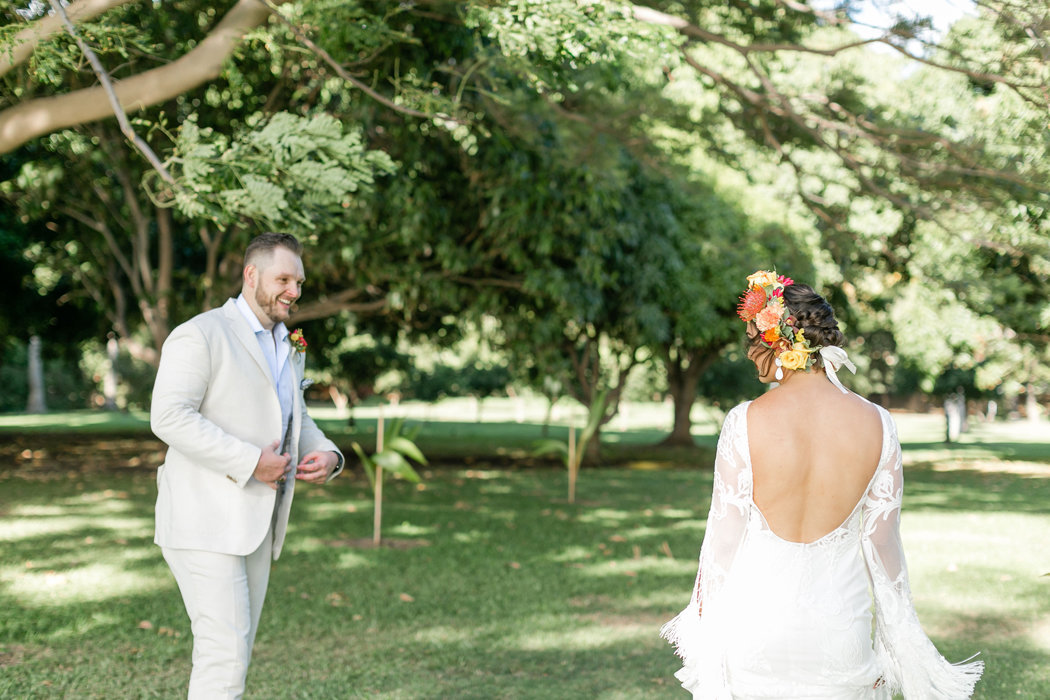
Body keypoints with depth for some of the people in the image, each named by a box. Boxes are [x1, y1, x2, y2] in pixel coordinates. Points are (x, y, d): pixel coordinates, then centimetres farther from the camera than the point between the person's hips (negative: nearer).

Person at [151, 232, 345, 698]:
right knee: (225, 657, -11)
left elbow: (297, 422, 24)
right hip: (205, 523, -9)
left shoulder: (286, 349, 17)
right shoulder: (200, 335, -10)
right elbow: (169, 416, -20)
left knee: (233, 655, 12)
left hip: (255, 526, 9)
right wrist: (250, 461, -23)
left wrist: (327, 456, 0)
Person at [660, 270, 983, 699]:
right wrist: (899, 643, 11)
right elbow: (882, 541, -1)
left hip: (755, 619, -2)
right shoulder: (876, 425, -6)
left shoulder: (744, 424, -12)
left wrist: (704, 625, 6)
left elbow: (724, 535, -7)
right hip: (839, 635, 2)